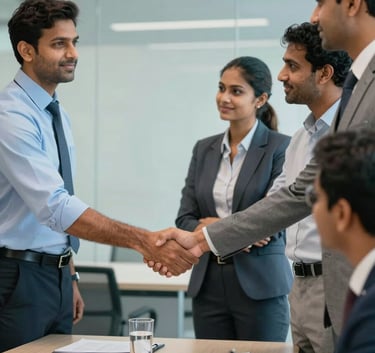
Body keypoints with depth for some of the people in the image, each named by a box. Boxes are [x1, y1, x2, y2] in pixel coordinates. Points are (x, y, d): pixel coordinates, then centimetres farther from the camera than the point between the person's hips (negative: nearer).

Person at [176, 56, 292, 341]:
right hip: (208, 283, 5)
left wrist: (216, 227, -6)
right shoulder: (204, 149, 10)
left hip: (259, 285, -4)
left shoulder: (280, 147, -5)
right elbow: (185, 218, 5)